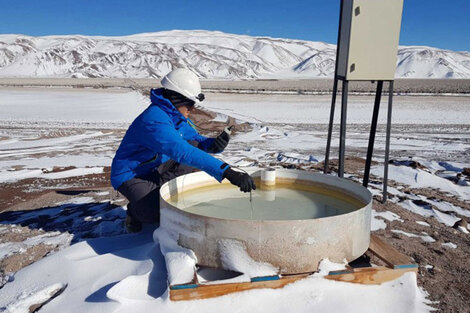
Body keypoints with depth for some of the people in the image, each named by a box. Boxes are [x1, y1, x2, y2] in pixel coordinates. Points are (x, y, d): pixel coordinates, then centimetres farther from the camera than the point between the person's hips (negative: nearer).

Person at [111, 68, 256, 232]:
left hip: (155, 169, 9)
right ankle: (135, 209, 5)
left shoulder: (176, 115, 0)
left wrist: (213, 144, -18)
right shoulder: (154, 120, -31)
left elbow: (195, 139, 9)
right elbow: (183, 152, -43)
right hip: (130, 176, -8)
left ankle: (157, 190, 1)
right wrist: (227, 172, -49)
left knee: (194, 145, -5)